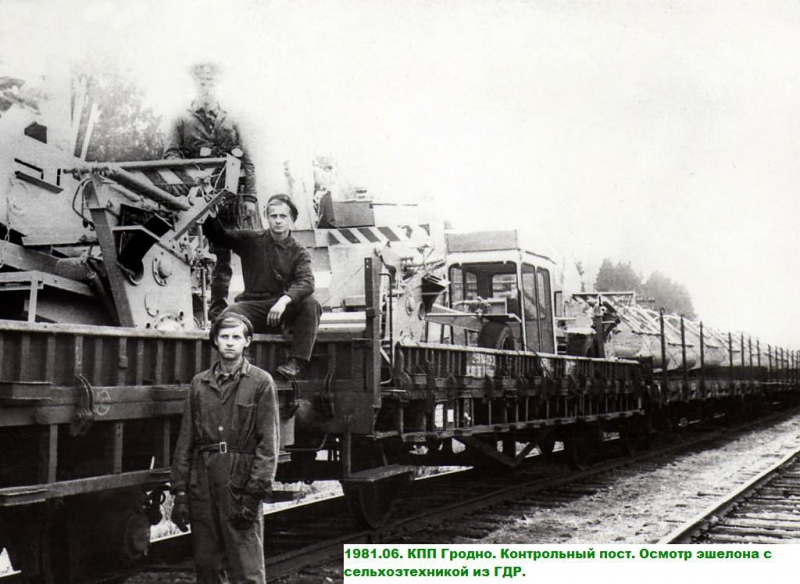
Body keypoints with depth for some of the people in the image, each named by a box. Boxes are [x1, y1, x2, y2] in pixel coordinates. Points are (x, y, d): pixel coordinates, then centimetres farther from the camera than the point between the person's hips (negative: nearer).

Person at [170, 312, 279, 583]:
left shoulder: (261, 383, 1)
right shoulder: (200, 383, 13)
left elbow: (268, 444, -3)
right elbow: (185, 441, 12)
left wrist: (255, 493, -11)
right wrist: (180, 492, 6)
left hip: (240, 483, -4)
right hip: (202, 485, 4)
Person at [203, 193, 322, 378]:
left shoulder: (299, 252, 4)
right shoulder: (251, 240, 10)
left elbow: (306, 282, -14)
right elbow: (217, 235, 9)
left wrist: (284, 300, -33)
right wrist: (212, 216, -13)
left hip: (285, 308, 0)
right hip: (253, 306, 0)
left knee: (310, 304, -30)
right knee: (229, 314, -32)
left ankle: (295, 361, -27)